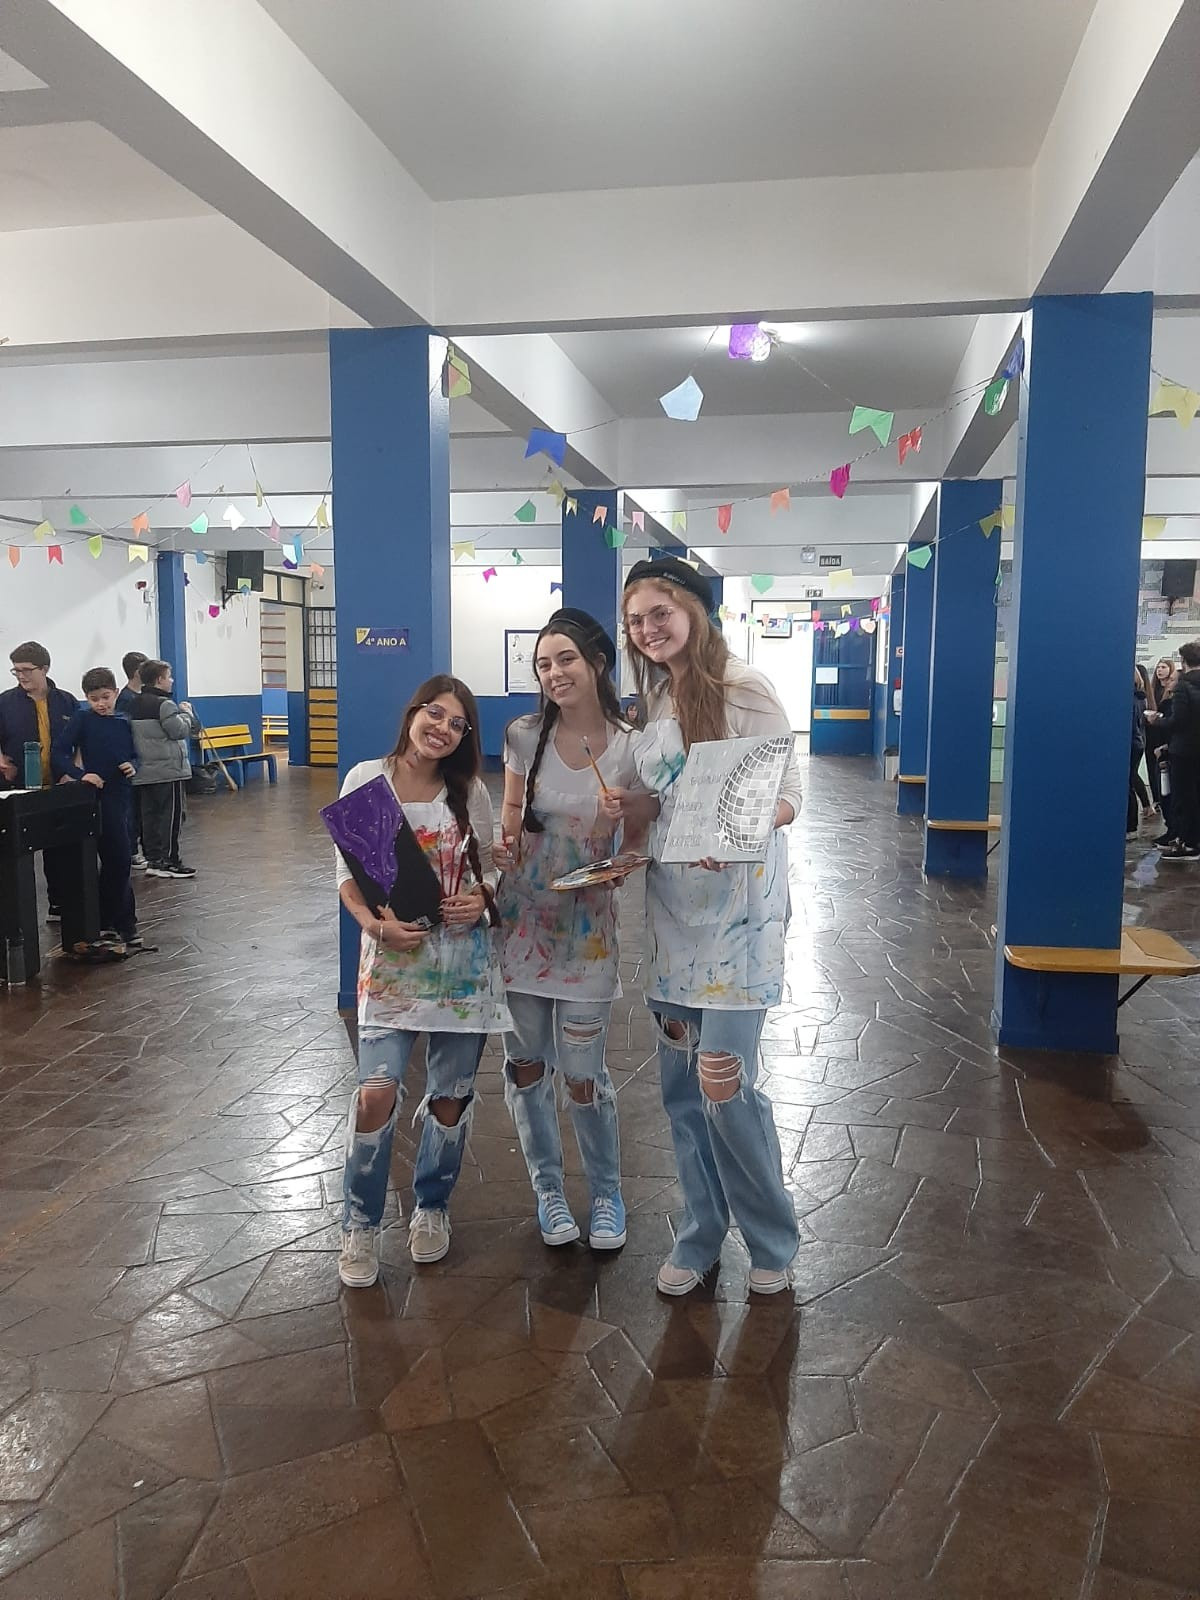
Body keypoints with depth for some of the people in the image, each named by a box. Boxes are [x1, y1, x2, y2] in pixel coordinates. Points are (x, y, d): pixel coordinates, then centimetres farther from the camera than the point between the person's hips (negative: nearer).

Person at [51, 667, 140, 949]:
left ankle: (107, 922, 23)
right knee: (119, 859, -8)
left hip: (121, 794, 6)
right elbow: (58, 751, -10)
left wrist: (132, 765, -7)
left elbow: (133, 753, 16)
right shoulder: (82, 719, -4)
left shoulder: (124, 722, 10)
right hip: (97, 793, -6)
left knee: (113, 860, 12)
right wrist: (80, 774, -23)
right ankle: (125, 925, 1)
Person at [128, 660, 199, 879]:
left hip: (144, 772, 8)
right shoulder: (164, 704, -14)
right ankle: (169, 861, 1)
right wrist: (187, 713, 1)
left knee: (150, 816, 9)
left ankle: (153, 860, 12)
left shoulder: (134, 705, 12)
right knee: (171, 816, -1)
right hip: (168, 770, -8)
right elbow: (180, 731, -15)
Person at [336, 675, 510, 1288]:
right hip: (391, 958, -2)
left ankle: (431, 1208, 34)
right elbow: (346, 874, 0)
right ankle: (360, 1225, 12)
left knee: (450, 1096, 9)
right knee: (376, 1093, -11)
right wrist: (375, 923, -17)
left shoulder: (469, 791, 2)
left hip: (463, 959, 2)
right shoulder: (366, 778, -3)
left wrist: (481, 899, -12)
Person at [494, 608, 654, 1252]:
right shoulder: (525, 736, -4)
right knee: (525, 1066, 11)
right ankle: (548, 1188, 33)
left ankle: (606, 1194, 29)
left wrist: (620, 855, -23)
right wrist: (503, 847, -16)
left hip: (587, 927, -2)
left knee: (583, 1075, 3)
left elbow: (639, 842, -1)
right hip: (522, 920, 2)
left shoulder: (630, 747, -8)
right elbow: (510, 822, 4)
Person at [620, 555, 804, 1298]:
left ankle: (773, 1239, 19)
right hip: (672, 909, 6)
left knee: (727, 1085, -5)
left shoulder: (744, 689, -10)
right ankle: (701, 1232, 29)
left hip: (738, 908, -6)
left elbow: (789, 792, -11)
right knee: (681, 1083, 11)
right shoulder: (654, 699, 10)